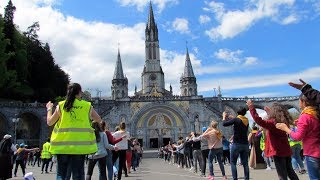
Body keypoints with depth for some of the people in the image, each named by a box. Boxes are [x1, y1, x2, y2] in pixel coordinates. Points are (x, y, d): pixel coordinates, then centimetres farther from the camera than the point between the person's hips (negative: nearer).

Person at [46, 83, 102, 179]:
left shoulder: (61, 105, 1)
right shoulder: (87, 106, -1)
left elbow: (49, 122, 12)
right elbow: (99, 120, 12)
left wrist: (49, 109, 28)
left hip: (63, 144, 1)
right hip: (80, 145, -1)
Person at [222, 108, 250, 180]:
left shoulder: (236, 120, -13)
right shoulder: (246, 120, 7)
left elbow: (224, 124, -9)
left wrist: (224, 116, 7)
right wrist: (232, 118, 27)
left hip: (236, 144, -6)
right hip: (245, 144, 6)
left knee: (233, 163, 3)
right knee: (245, 163, 9)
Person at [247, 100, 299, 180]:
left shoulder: (272, 122, -19)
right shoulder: (283, 122, 5)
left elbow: (259, 121, -33)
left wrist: (251, 107, -30)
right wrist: (268, 111, 32)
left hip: (278, 152, -8)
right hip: (286, 150, 8)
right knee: (290, 171, 22)